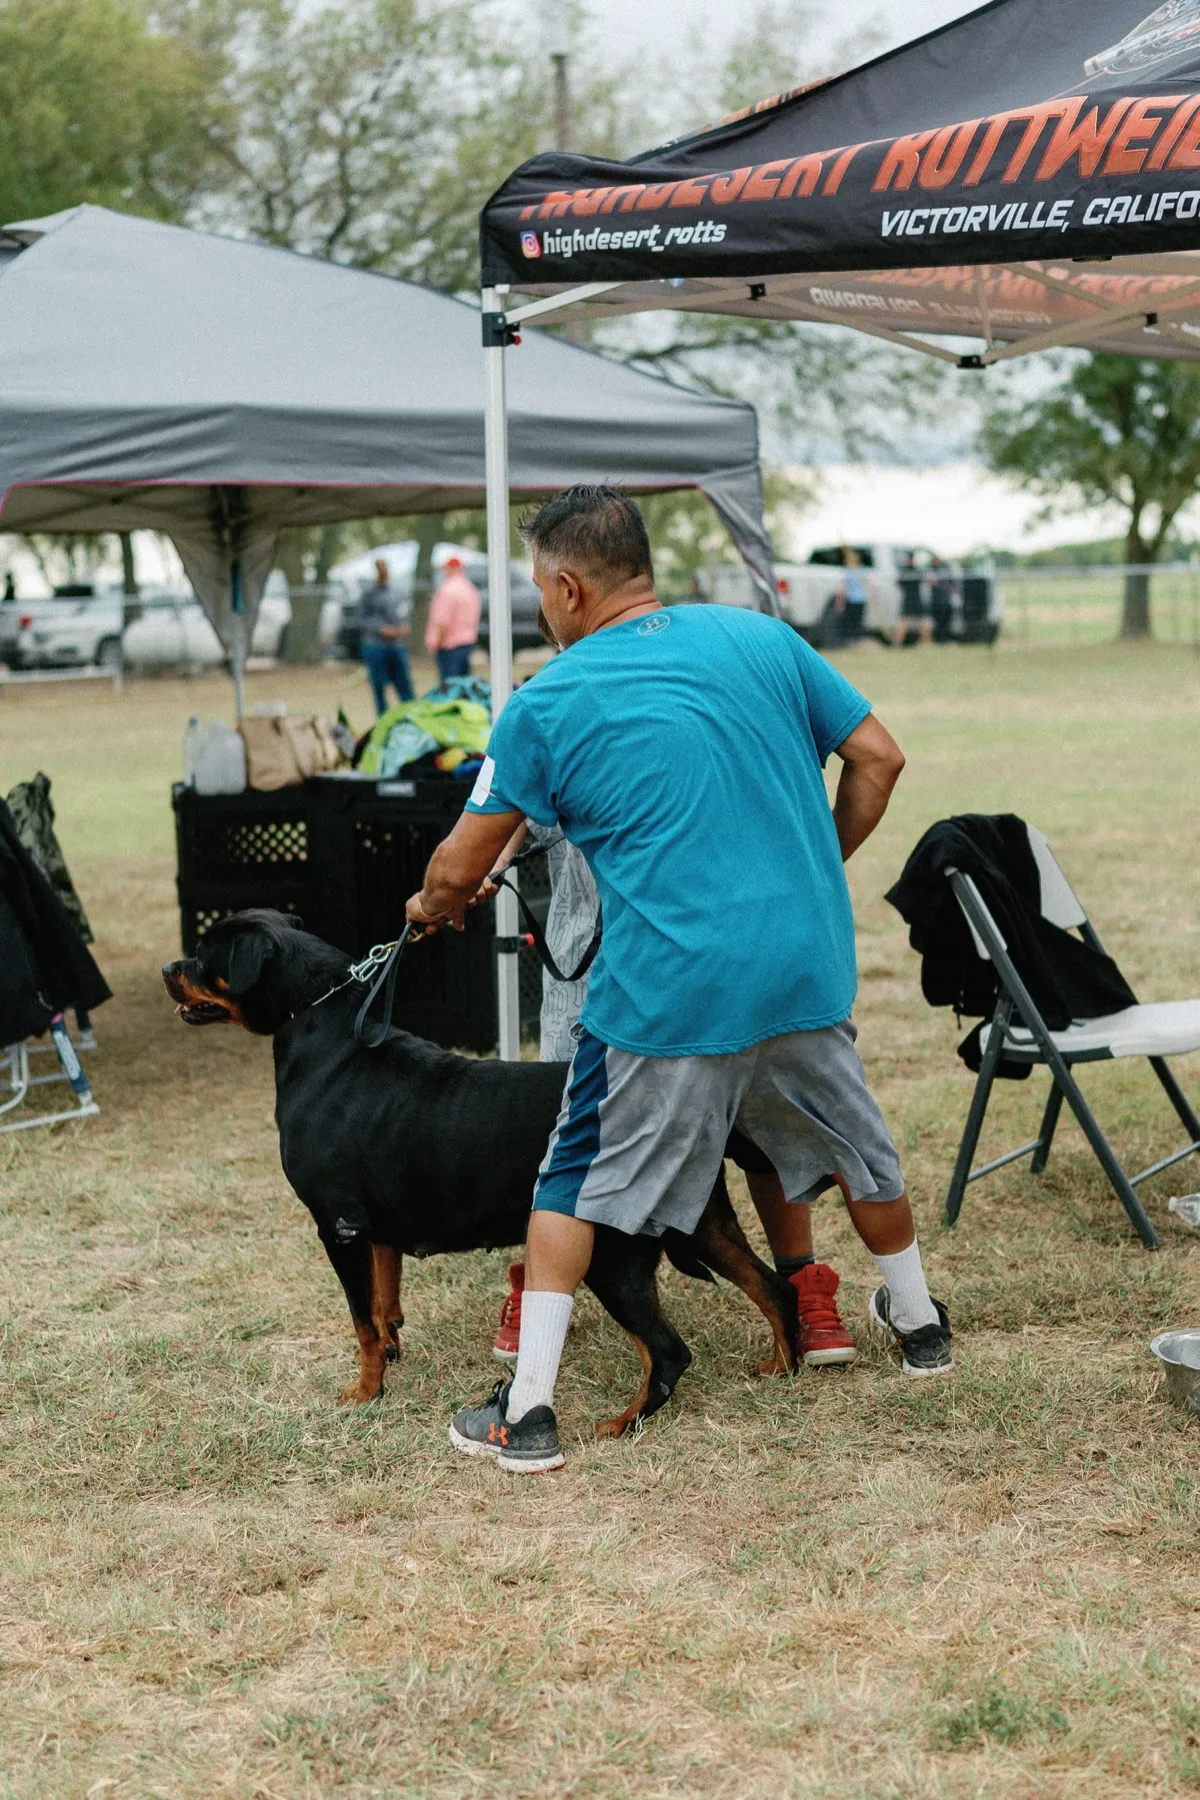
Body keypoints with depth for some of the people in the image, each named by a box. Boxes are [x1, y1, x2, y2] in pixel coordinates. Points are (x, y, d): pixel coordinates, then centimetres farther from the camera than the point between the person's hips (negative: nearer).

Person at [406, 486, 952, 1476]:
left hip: (667, 993, -4)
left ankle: (528, 1411, 7)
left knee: (575, 1182, 10)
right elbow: (878, 757, 8)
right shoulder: (762, 637, 5)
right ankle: (918, 1320, 45)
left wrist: (431, 908, 26)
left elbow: (460, 864, 4)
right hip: (808, 967, 4)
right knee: (855, 1143, 26)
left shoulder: (547, 705, -3)